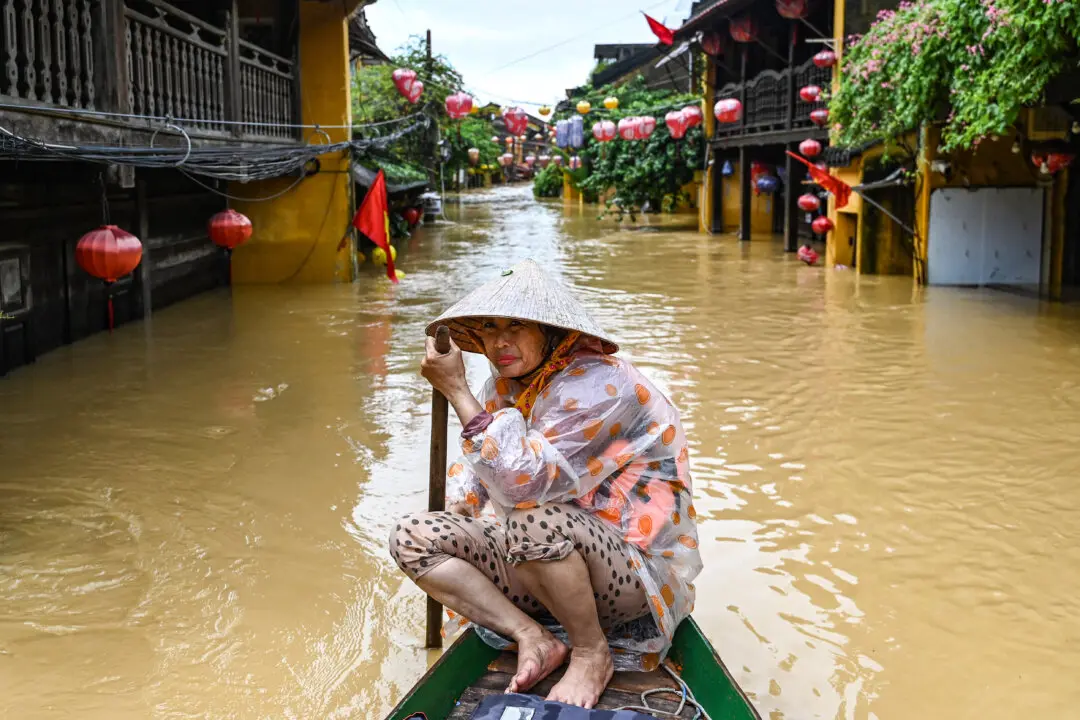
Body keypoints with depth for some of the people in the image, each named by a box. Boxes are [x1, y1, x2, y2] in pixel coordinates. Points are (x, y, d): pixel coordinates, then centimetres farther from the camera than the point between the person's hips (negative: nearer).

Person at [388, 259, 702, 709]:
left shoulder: (596, 384, -20)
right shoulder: (504, 388, 6)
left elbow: (521, 483, -30)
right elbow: (474, 470, 21)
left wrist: (456, 390, -25)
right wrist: (444, 540, 5)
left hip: (635, 575, -8)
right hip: (543, 555, 8)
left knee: (534, 521, -40)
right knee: (409, 536, -3)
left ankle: (593, 654, -12)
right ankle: (534, 638, -9)